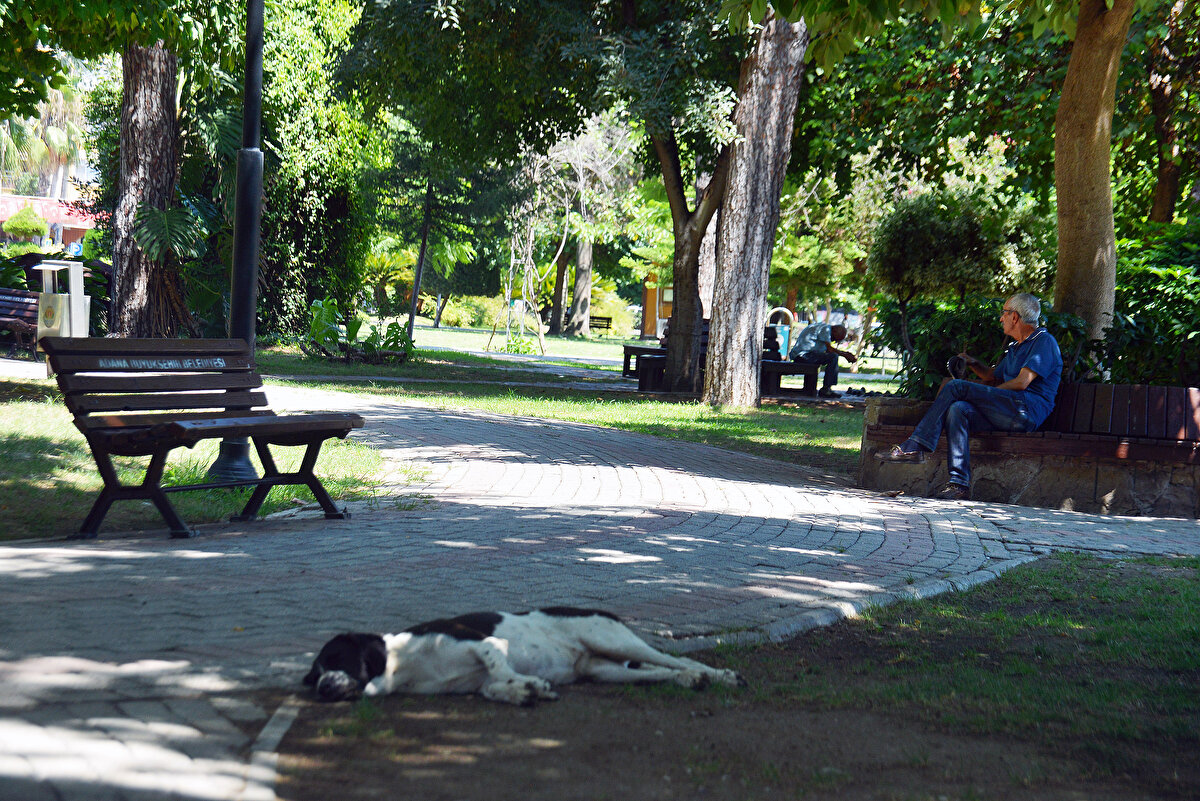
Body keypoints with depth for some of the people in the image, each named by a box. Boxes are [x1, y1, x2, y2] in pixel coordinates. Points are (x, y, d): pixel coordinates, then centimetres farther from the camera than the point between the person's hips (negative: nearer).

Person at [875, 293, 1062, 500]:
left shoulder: (1044, 341, 0)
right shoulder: (1016, 347, 31)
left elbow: (1021, 383, -11)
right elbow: (993, 376, 40)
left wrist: (983, 394, -3)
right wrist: (972, 363, 21)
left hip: (1028, 410, -8)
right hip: (1005, 413, 8)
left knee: (956, 387, -17)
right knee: (958, 409, -20)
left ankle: (914, 446, -20)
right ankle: (959, 485, -31)